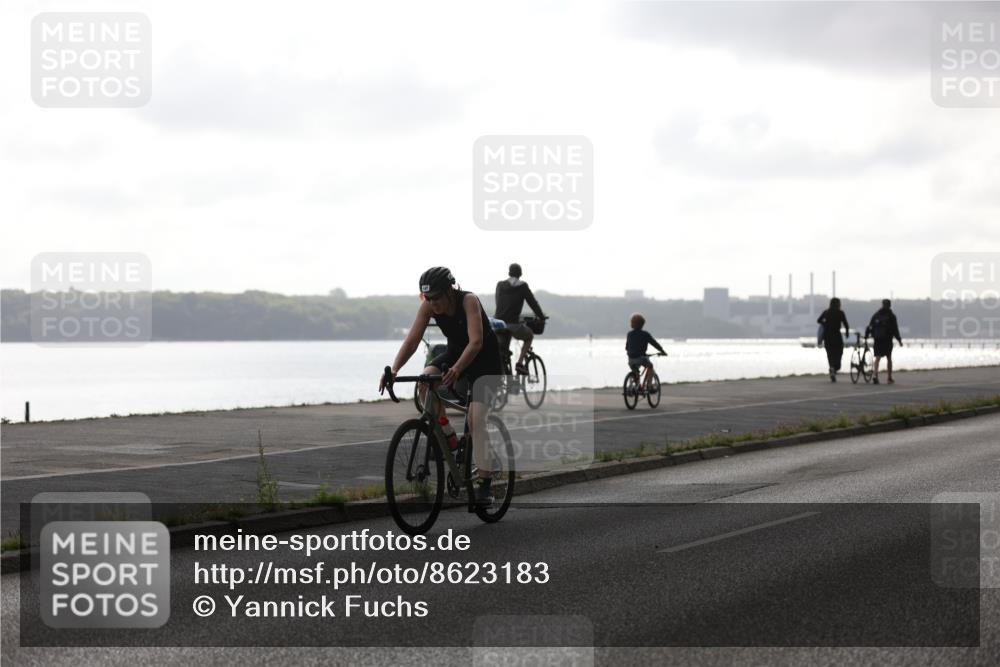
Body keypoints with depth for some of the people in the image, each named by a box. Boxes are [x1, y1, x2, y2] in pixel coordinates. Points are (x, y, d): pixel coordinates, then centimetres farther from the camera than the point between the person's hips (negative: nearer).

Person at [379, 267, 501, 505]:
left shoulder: (469, 301, -31)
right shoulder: (428, 306, -17)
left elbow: (476, 342, -41)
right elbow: (412, 341, -21)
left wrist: (456, 369, -56)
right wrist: (394, 369, -37)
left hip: (484, 358, -5)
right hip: (455, 352, 5)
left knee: (476, 418, -19)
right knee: (426, 380, -26)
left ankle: (484, 483, -15)